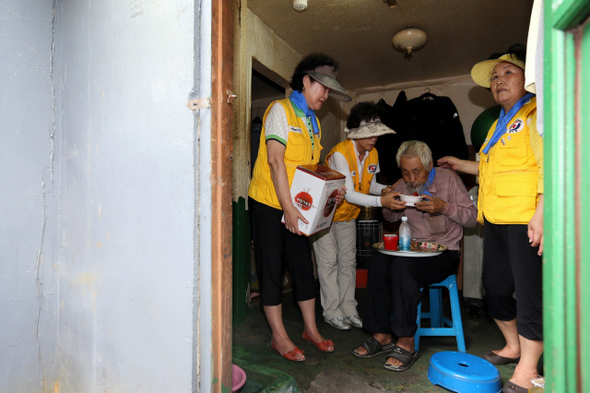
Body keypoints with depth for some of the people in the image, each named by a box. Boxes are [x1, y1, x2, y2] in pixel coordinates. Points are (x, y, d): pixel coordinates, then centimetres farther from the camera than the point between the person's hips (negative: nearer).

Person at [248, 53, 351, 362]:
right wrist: (288, 208, -22)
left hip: (297, 207, 7)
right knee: (272, 269, 2)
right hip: (269, 203, -7)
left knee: (303, 267, 11)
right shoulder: (281, 110, -8)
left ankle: (310, 329, 26)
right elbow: (275, 161, -18)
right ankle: (279, 336, 15)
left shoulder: (313, 122, 16)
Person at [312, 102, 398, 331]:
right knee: (329, 262, -2)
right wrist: (381, 201, -43)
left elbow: (370, 185, 5)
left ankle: (348, 309, 21)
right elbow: (348, 194, -34)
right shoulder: (340, 154, -28)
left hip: (347, 216, 7)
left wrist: (387, 190, -16)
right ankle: (332, 312, 10)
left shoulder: (372, 154, -5)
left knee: (348, 261, 10)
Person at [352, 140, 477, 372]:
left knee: (402, 266, -33)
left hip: (445, 253, -4)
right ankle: (382, 335, -14)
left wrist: (444, 207, -21)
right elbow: (389, 218, 21)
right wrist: (390, 207, -3)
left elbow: (473, 217, -4)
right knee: (378, 261, -26)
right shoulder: (402, 186, 7)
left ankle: (406, 343, -20)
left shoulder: (449, 179, -4)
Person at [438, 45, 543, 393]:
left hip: (526, 221, -9)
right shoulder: (499, 124, 22)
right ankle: (514, 347, 34)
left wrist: (541, 211, -23)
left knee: (529, 295, -2)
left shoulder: (535, 113, -4)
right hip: (496, 221, 9)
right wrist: (462, 165, 33)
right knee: (495, 288, 15)